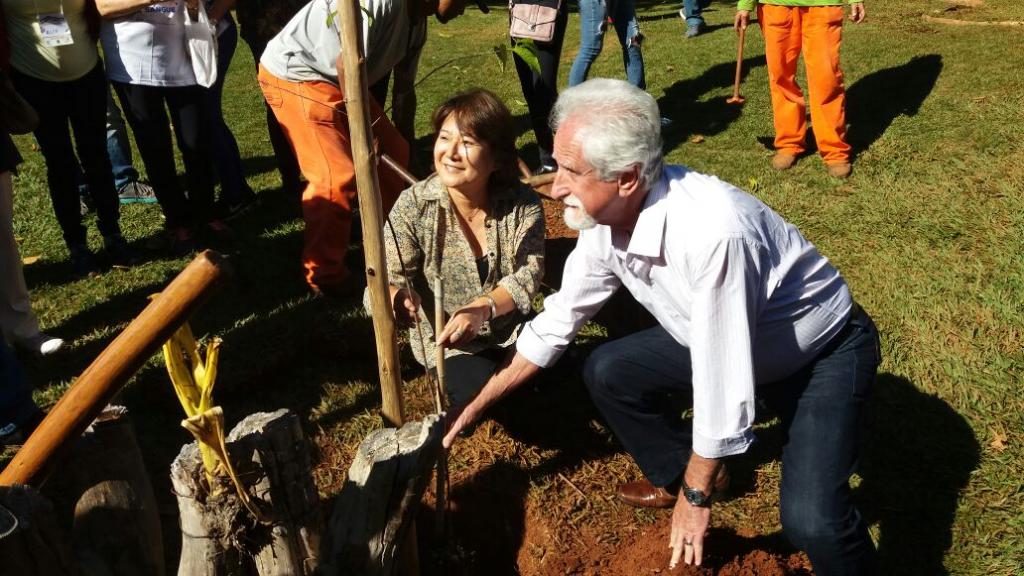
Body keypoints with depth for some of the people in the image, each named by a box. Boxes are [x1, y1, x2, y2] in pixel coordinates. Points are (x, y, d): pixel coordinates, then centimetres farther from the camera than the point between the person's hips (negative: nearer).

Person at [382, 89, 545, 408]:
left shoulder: (523, 205, -14)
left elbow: (528, 274, -16)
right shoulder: (413, 206, -18)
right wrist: (396, 298, -42)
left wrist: (483, 308, -35)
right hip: (447, 343, -2)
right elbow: (389, 279, -16)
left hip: (511, 331, 3)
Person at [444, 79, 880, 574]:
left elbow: (723, 385, -32)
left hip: (825, 351, -7)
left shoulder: (711, 232, -39)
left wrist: (697, 497, -18)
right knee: (607, 372, 3)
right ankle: (676, 475, 26)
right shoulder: (604, 222, -14)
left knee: (810, 519, -25)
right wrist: (478, 404, 7)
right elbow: (556, 323, 1)